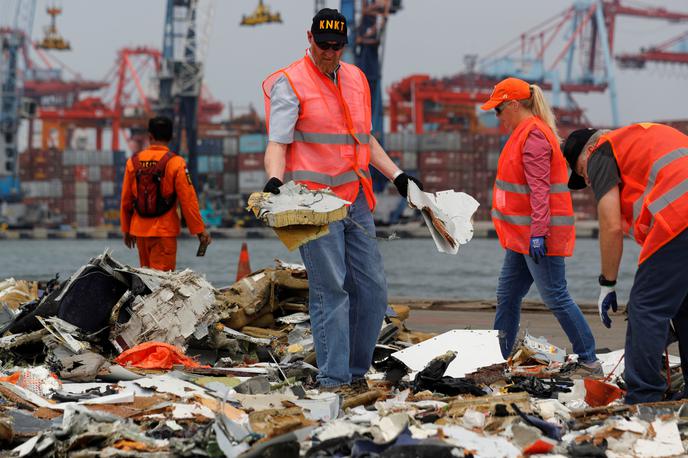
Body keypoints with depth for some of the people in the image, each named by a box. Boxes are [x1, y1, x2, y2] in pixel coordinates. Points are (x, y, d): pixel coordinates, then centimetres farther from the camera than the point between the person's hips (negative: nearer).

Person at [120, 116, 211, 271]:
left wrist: (126, 229, 19)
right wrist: (199, 230, -4)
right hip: (164, 230, -4)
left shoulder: (133, 161, 2)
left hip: (140, 229, 4)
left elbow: (126, 199, 8)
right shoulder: (175, 162, -10)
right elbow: (188, 200, -12)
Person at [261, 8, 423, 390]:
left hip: (356, 200, 7)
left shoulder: (356, 79, 16)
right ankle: (333, 379, -6)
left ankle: (356, 371, 16)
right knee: (330, 290, -9)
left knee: (372, 289, 5)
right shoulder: (290, 83, -3)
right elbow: (277, 143, -8)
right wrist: (275, 179, -26)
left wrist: (397, 176, 20)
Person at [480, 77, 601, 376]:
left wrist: (538, 233, -26)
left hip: (539, 236, -11)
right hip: (522, 237, 11)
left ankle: (589, 362, -2)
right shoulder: (524, 133, 16)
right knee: (507, 296, 13)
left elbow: (539, 188, -22)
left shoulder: (533, 135, -16)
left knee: (555, 298, -7)